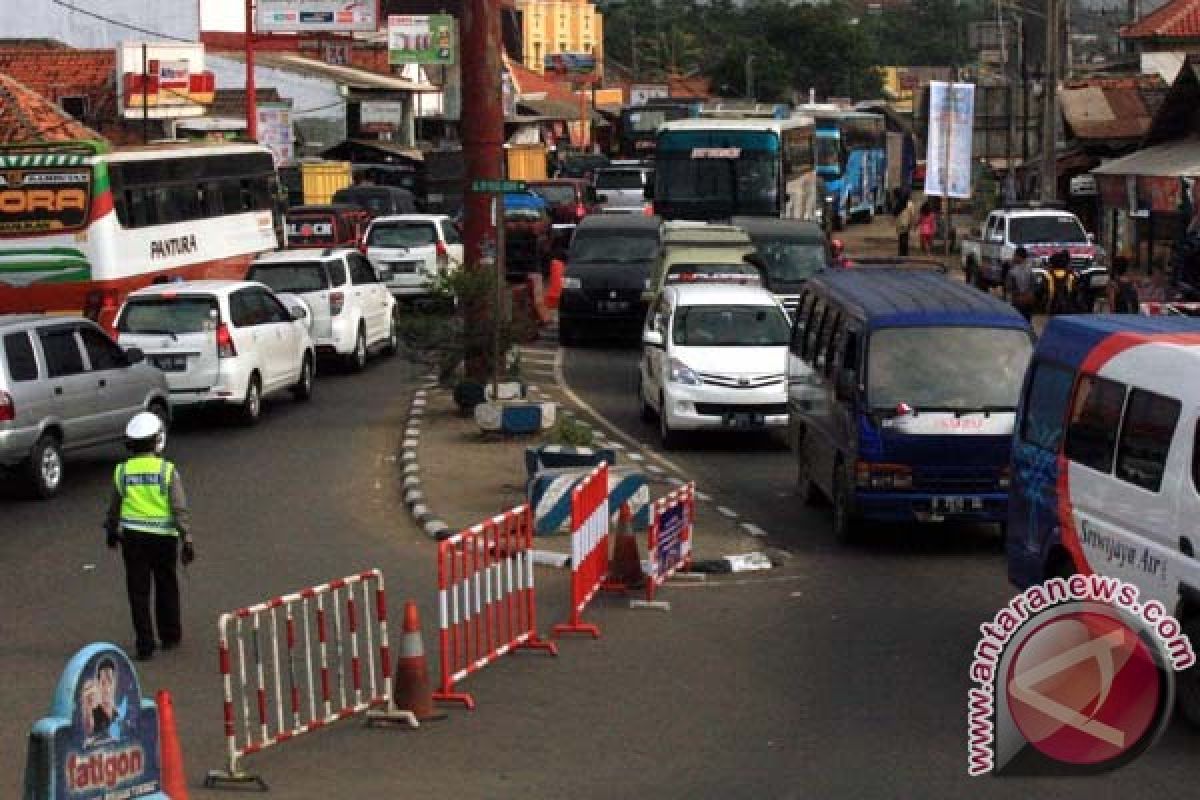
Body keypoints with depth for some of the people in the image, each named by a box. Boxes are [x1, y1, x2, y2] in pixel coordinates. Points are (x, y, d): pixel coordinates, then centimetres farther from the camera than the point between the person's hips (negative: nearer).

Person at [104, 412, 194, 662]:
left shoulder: (122, 471, -2)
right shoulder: (167, 470, -9)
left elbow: (114, 507, 9)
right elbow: (180, 508, -11)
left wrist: (111, 531, 26)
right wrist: (187, 540, -7)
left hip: (132, 537, 1)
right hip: (164, 537, -1)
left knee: (138, 592, 5)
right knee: (166, 587, 18)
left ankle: (144, 644, 2)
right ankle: (170, 636, 29)